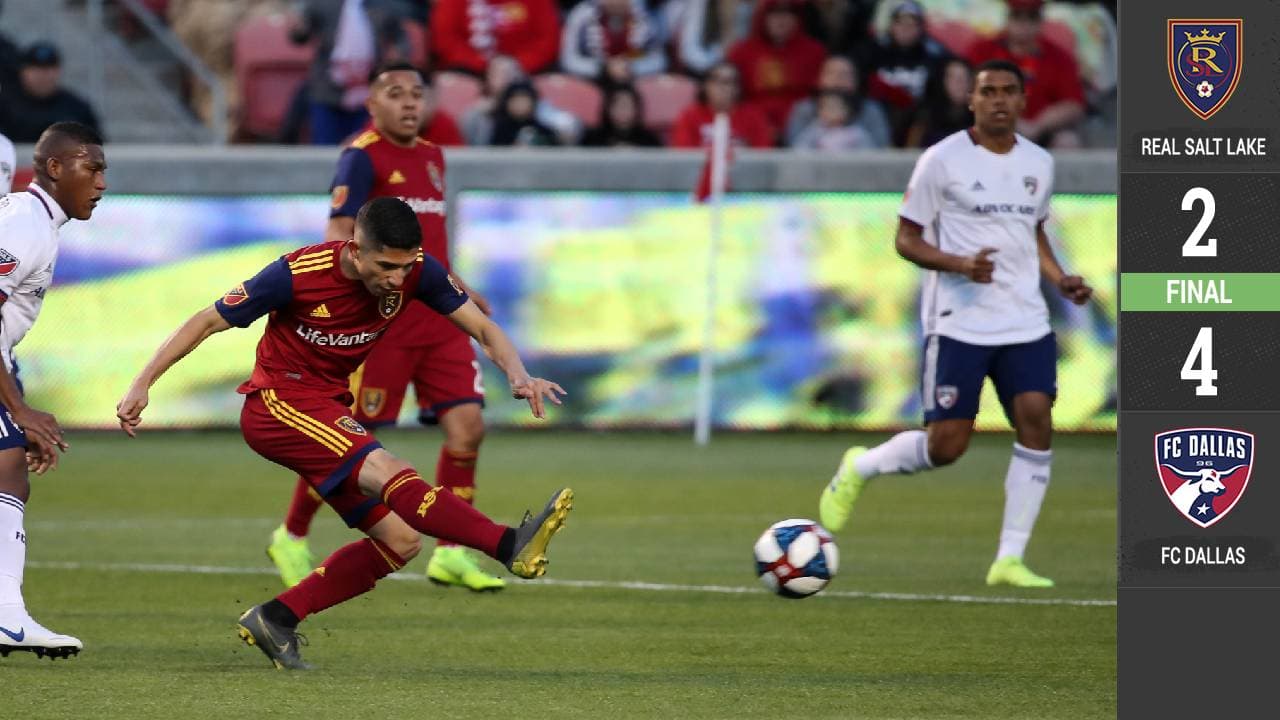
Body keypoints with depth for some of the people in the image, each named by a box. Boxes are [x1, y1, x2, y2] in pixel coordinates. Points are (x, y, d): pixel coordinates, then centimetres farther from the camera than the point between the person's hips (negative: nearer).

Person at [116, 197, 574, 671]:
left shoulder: (416, 272, -9)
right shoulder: (297, 274, -21)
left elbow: (483, 328, -3)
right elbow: (208, 322, -12)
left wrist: (518, 375, -24)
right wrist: (141, 386, -14)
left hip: (328, 408, 7)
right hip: (277, 403, -7)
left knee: (400, 541, -3)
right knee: (388, 473, -30)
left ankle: (275, 619, 2)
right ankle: (512, 546, -45)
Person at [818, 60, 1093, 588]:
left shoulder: (1038, 164, 11)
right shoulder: (943, 160, -5)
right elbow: (906, 239, -3)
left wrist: (1059, 279, 8)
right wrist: (961, 264, -20)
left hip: (1026, 323, 5)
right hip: (958, 323, -5)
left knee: (1036, 422, -12)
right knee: (946, 445, -8)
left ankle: (1010, 559, -5)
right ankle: (859, 469, 23)